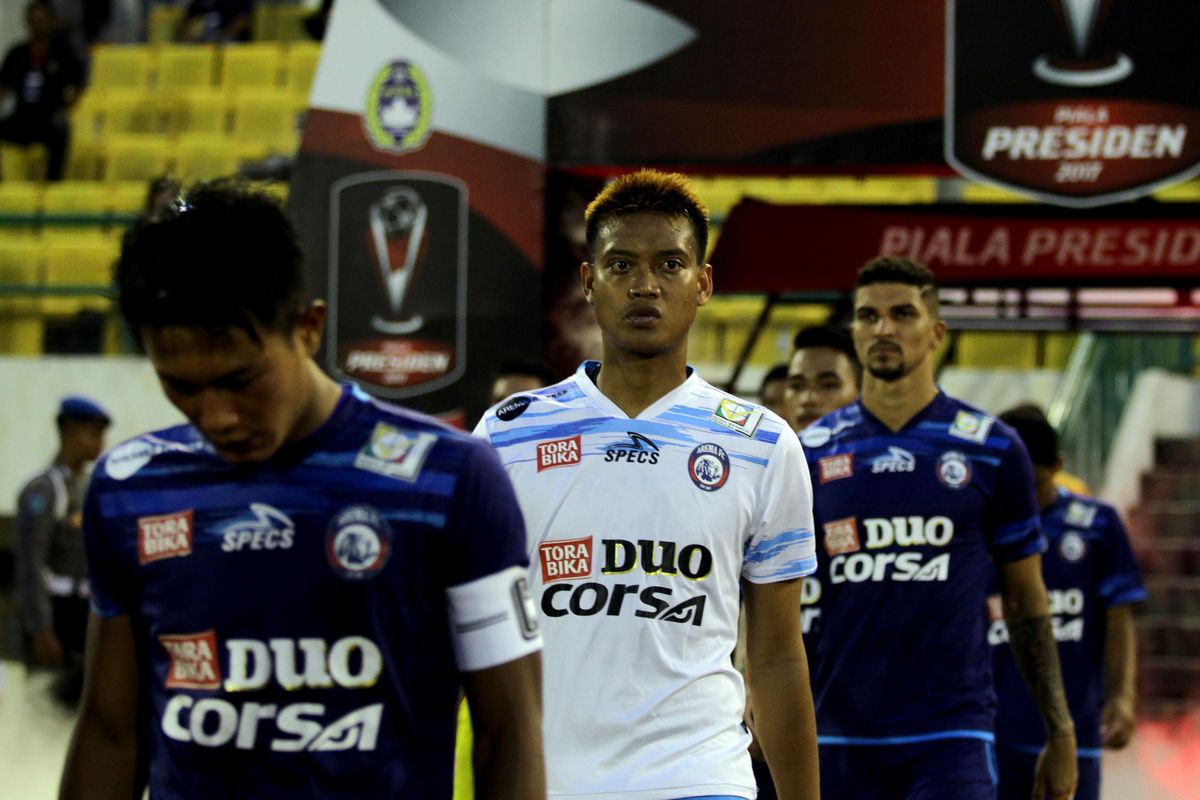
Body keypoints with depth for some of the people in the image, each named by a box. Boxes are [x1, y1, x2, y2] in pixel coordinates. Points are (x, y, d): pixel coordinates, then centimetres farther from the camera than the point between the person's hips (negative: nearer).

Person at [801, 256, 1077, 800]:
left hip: (950, 736, -2)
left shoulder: (992, 449, 4)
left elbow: (1025, 601, 9)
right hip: (836, 735, 2)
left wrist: (1060, 733, 5)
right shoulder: (810, 453, 7)